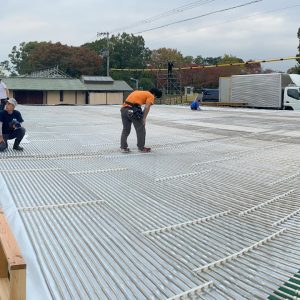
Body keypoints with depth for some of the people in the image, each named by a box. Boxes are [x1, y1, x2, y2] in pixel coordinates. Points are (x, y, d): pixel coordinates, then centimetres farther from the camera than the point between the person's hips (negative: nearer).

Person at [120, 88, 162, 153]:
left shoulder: (139, 92, 30)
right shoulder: (150, 96, 8)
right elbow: (147, 107, -7)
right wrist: (144, 119, -5)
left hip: (124, 109, 7)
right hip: (133, 110, -7)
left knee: (125, 130, 16)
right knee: (140, 130, 7)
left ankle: (123, 147, 17)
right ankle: (141, 148, 13)